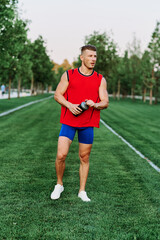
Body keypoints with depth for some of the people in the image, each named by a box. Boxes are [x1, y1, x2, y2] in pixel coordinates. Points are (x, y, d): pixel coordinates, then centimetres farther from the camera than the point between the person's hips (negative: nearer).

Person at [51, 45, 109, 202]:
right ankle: (59, 185, 16)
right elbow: (57, 95, 3)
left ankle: (82, 191, 21)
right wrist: (70, 105, -16)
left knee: (85, 158, 7)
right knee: (61, 155, -9)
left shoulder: (100, 80, 6)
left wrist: (95, 104, -20)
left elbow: (105, 102, 3)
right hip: (69, 122, -1)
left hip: (88, 125, 1)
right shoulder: (68, 75, 3)